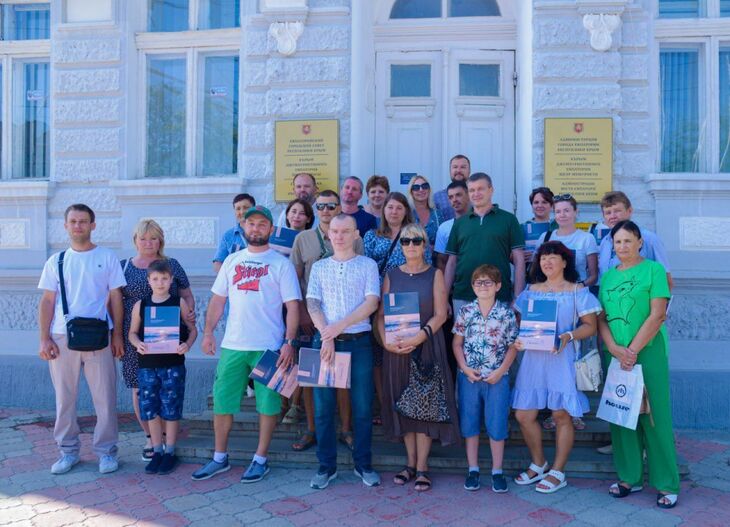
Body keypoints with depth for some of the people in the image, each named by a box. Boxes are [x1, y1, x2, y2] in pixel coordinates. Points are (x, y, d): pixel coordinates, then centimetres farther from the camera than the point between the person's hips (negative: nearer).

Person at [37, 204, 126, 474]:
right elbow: (47, 302, 7)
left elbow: (115, 298, 3)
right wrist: (44, 339, -1)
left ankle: (106, 450, 14)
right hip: (62, 338, 2)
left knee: (105, 397, 1)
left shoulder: (107, 257, 3)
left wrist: (117, 335, -1)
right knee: (64, 398, 9)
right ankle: (68, 451, 23)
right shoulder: (55, 261, 8)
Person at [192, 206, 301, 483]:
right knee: (222, 401, 9)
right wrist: (208, 332, 4)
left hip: (269, 347, -4)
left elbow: (292, 306, -6)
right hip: (232, 345, 4)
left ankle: (260, 459, 19)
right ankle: (220, 457, 26)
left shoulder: (281, 263, -2)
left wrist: (289, 342, -14)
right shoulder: (232, 261, 11)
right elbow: (217, 299, 13)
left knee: (267, 403, 4)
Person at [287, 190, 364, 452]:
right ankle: (311, 429, 20)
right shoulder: (303, 238, 6)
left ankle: (346, 429, 18)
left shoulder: (354, 239, 3)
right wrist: (303, 313, -4)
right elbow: (295, 279, 5)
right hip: (310, 316, 1)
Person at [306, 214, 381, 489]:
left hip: (359, 342, -1)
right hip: (324, 340, 2)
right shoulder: (319, 267, 11)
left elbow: (371, 302, -6)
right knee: (323, 406, 5)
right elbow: (312, 304, 3)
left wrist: (339, 326, -16)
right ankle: (326, 466, 17)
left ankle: (363, 464, 19)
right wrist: (326, 337, -11)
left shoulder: (368, 265, 5)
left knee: (362, 407, 4)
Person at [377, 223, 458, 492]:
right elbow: (381, 313, 5)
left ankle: (422, 467, 7)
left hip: (427, 346, -2)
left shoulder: (434, 274, 2)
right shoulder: (391, 275, 9)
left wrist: (417, 338, -19)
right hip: (396, 348, 3)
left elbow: (440, 315, -6)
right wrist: (386, 340, -12)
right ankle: (410, 462, 19)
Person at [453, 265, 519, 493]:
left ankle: (497, 471, 20)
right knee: (470, 424, 9)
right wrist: (465, 368, -7)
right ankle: (473, 470, 23)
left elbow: (513, 346, -1)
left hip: (497, 378, -1)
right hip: (469, 377, 1)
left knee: (497, 426, 5)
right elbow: (457, 343, 4)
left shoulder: (506, 313, -3)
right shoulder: (465, 312, 0)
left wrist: (500, 371, -9)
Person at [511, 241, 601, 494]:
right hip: (533, 358, 4)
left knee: (562, 415, 2)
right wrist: (518, 338, -3)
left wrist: (568, 336, -20)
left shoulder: (577, 291, 1)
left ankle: (558, 472, 18)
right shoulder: (531, 290, 13)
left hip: (562, 359, -4)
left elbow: (590, 326, -3)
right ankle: (538, 464, 25)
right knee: (524, 415, 3)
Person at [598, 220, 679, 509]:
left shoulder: (653, 269, -2)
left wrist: (632, 350, -13)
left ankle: (667, 484, 12)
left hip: (648, 352, -4)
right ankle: (630, 477, 20)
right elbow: (601, 318, 7)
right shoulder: (608, 276, 11)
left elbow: (657, 315, -10)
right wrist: (615, 349, -9)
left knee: (654, 417, -1)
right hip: (615, 354, 5)